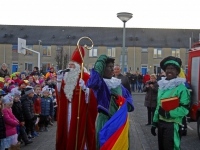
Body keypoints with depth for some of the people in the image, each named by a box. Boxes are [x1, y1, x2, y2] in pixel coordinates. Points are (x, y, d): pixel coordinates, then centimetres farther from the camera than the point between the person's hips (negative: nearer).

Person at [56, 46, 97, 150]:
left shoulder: (85, 77, -9)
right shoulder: (66, 76, 10)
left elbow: (91, 92, -11)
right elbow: (59, 94, 11)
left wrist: (86, 89, -30)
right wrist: (59, 81, -1)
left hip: (79, 110, -6)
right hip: (66, 109, 6)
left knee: (77, 131, -3)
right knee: (66, 129, 12)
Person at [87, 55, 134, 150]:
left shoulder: (117, 83, 12)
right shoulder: (99, 83, -9)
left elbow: (128, 96, 22)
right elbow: (92, 82, -34)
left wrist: (127, 104, -1)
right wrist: (100, 62, -25)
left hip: (120, 120, 7)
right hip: (106, 120, -6)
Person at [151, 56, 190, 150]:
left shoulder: (181, 87, -12)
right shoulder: (162, 86, 11)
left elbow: (185, 109, -16)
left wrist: (168, 113, -22)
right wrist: (154, 122, 15)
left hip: (173, 125, -7)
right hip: (161, 123, 7)